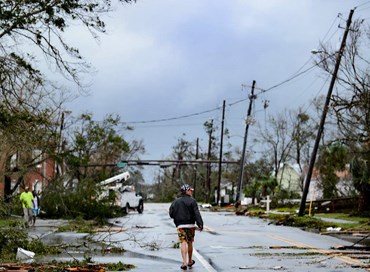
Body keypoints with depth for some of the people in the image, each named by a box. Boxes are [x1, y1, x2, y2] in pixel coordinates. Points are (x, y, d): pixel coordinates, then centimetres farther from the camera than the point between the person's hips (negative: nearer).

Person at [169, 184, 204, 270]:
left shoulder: (176, 202, 6)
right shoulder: (192, 201, -4)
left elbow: (171, 214, 3)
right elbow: (197, 214, -14)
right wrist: (200, 224, -17)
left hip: (180, 225, 1)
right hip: (190, 225, -1)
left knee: (183, 242, -6)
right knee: (190, 243, 13)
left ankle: (184, 262, -22)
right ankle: (190, 262, 27)